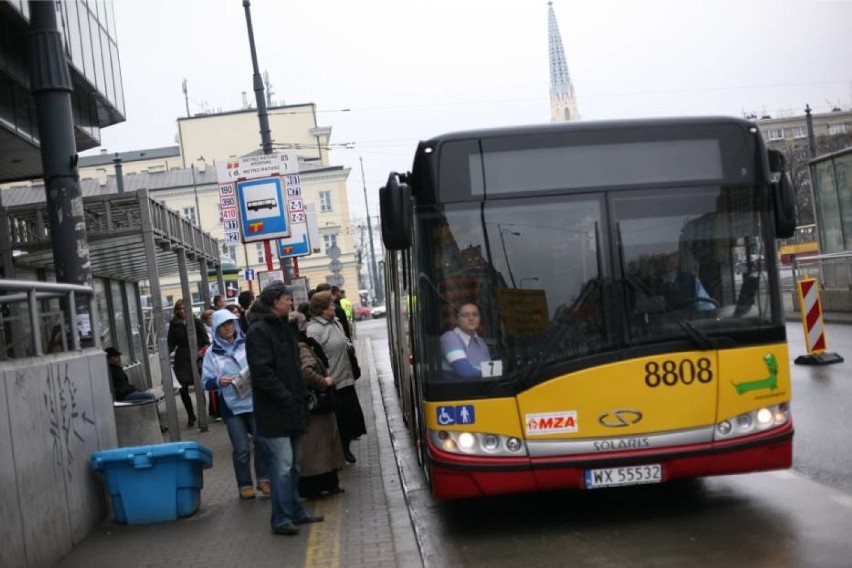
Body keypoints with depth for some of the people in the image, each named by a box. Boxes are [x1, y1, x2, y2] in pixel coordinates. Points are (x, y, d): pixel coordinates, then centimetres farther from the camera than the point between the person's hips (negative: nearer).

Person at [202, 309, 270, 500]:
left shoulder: (248, 343, 3)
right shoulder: (212, 351, 2)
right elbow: (206, 382, -1)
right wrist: (218, 381, -21)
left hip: (254, 401, 1)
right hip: (232, 405, -1)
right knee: (241, 448, -1)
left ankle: (263, 479, 19)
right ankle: (244, 485, 15)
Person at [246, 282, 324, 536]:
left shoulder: (283, 326, 16)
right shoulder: (258, 330, -13)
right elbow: (262, 371, -20)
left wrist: (301, 395, 12)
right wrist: (286, 398, -18)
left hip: (291, 408, 9)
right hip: (273, 411, -9)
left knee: (292, 464, 15)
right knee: (282, 465, -9)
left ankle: (296, 512, 24)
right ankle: (281, 519, -3)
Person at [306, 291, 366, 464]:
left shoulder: (336, 323, 10)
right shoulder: (313, 330, -18)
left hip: (346, 381, 8)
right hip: (331, 385, -8)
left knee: (351, 416, 14)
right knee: (336, 422, 2)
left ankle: (345, 449, 31)